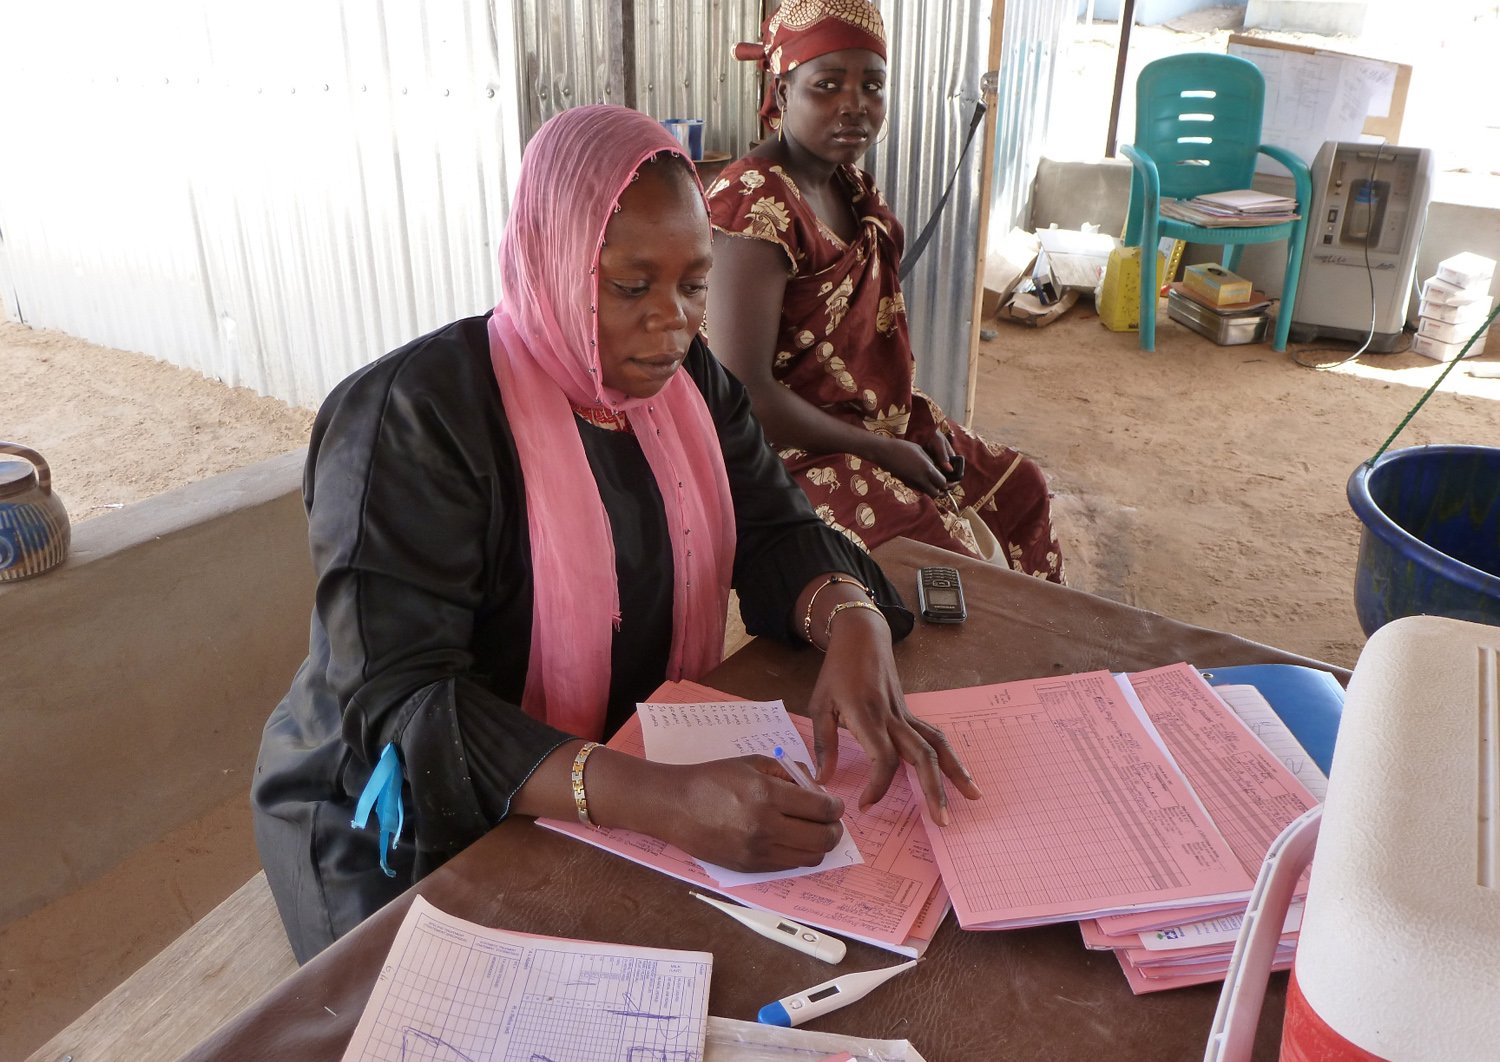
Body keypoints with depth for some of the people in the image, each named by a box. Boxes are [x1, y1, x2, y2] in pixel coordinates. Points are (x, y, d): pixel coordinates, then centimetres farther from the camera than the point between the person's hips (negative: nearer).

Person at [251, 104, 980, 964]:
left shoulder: (688, 378, 1)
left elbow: (775, 535, 0)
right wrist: (664, 800, -43)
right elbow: (399, 708, -29)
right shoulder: (414, 416, -22)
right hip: (410, 840, -5)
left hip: (646, 764, 6)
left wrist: (854, 626, -25)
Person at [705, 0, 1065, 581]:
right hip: (798, 447, -10)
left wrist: (921, 420, 1)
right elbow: (745, 393, -28)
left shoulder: (852, 185, 6)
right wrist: (882, 451, -19)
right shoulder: (755, 203, -24)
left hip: (884, 420, 10)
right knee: (946, 552, -21)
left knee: (1022, 487, 17)